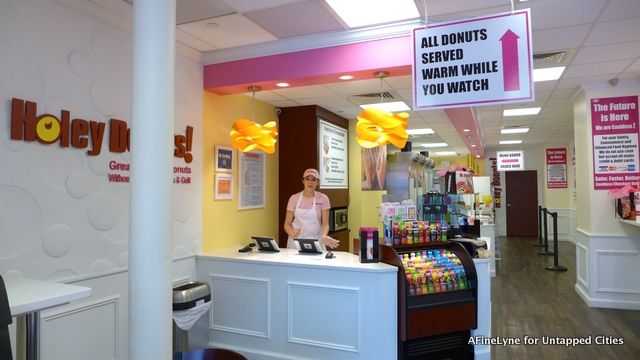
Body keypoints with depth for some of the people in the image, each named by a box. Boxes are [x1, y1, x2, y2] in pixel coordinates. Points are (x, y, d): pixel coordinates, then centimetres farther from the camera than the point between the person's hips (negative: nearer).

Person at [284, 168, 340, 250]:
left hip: (316, 242, -1)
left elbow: (325, 223, -4)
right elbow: (287, 224, 2)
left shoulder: (323, 198, -3)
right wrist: (291, 233, -20)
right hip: (296, 241, 1)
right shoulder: (294, 198, -1)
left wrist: (324, 236, -25)